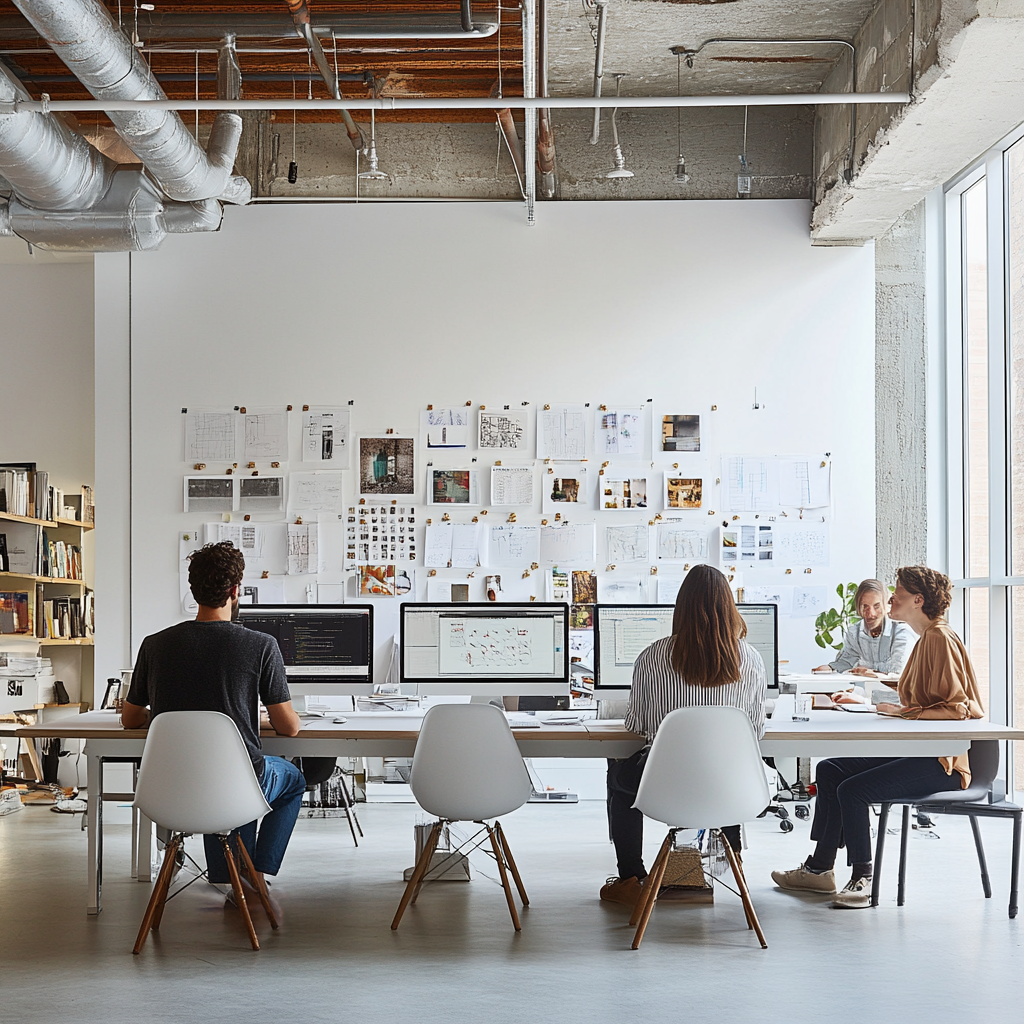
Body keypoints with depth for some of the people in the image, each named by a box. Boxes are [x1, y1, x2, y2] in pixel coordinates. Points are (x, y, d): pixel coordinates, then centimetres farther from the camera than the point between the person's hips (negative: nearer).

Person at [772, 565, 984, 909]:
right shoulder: (927, 638, 18)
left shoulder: (941, 639, -14)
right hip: (917, 751, 11)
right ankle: (819, 868, 9)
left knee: (853, 789, -22)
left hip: (941, 762, -11)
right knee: (829, 770, 6)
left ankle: (863, 878, -6)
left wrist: (904, 712, -18)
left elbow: (956, 709, -21)